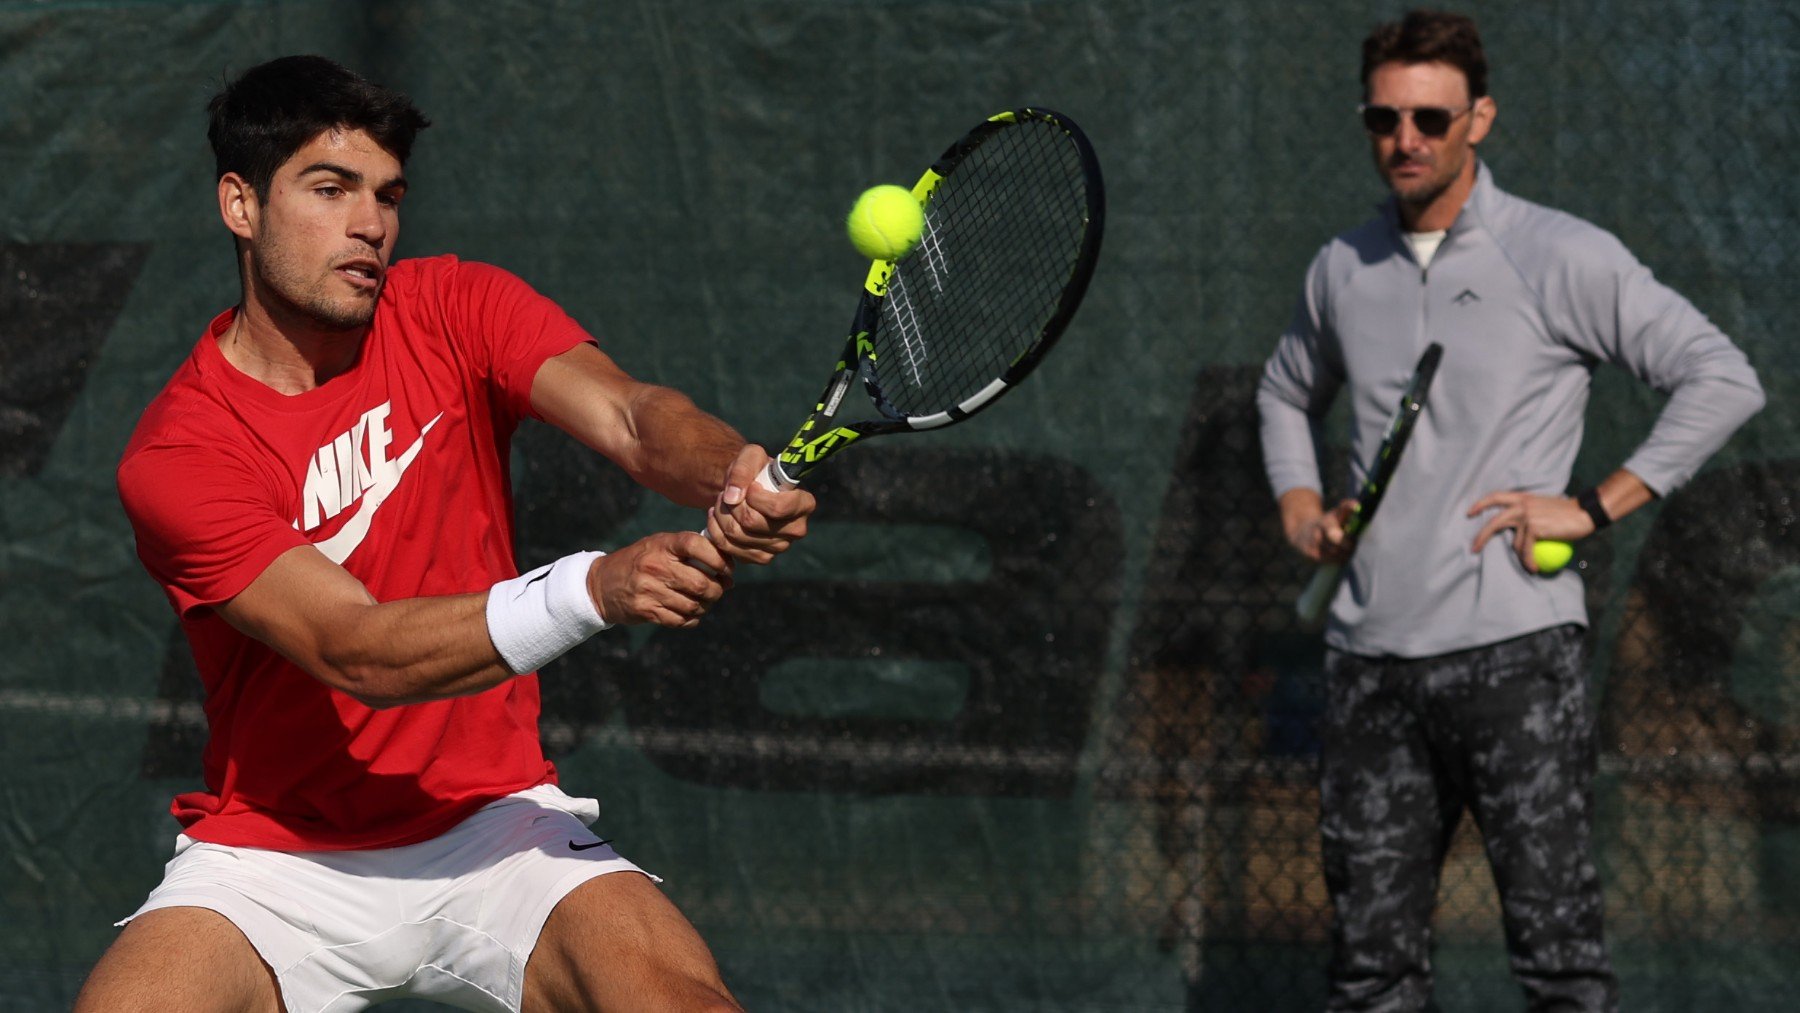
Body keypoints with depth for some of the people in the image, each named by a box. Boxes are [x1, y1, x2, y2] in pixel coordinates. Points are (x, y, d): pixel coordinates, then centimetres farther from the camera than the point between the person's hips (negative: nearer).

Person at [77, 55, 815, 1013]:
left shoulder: (455, 312, 0)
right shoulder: (173, 455, -13)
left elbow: (629, 416, -17)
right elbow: (358, 654, -24)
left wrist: (730, 474, -42)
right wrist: (595, 589, -39)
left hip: (492, 823, 2)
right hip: (274, 856, -2)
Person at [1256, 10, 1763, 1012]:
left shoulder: (1561, 256, -2)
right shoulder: (1344, 268, 14)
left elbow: (1725, 380, -4)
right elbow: (1288, 391, 35)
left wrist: (1595, 506, -9)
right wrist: (1300, 507, 17)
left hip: (1513, 651, -5)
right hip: (1372, 663, 5)